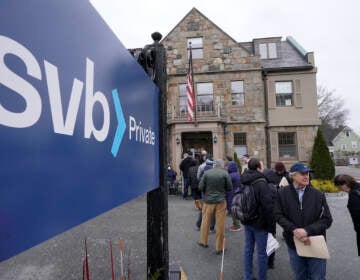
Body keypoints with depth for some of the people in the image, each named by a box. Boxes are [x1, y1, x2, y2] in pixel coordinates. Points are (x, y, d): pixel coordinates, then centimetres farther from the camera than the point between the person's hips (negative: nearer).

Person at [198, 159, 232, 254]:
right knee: (220, 224, 9)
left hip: (208, 201, 1)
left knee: (205, 222, 18)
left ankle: (203, 241, 34)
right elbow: (230, 188, -2)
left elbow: (200, 187, -4)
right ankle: (219, 248, 18)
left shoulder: (206, 173, -5)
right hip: (221, 201, -1)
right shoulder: (225, 174, -7)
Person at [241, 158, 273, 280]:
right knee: (262, 253, 7)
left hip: (247, 221, 7)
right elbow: (268, 205, -22)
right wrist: (270, 224, -11)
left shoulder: (244, 182, 3)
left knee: (248, 249, 18)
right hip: (260, 222, -7)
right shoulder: (261, 183, -20)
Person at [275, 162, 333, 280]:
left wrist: (307, 230, -20)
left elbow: (327, 219, -8)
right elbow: (278, 215, -6)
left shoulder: (318, 194, -6)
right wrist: (294, 230, -20)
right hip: (294, 243, 1)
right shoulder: (282, 193, -6)